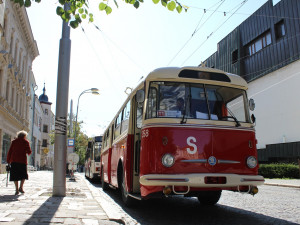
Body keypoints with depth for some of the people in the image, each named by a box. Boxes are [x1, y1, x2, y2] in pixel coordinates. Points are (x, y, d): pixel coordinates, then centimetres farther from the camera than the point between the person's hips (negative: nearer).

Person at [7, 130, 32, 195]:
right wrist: (28, 152, 21)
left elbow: (10, 152, 8)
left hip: (14, 160, 3)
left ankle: (17, 189, 3)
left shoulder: (14, 141, 11)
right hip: (22, 160, -2)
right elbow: (29, 152, -2)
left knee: (15, 175, 6)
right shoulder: (26, 142, 2)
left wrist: (8, 160, 11)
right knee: (23, 174, 10)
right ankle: (21, 187, -5)